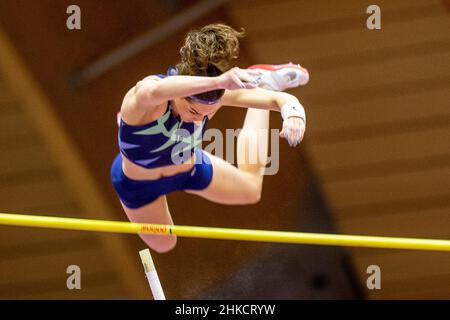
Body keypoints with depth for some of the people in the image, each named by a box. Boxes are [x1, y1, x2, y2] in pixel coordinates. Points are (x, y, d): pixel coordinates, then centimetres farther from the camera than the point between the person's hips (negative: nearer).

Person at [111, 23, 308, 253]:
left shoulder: (214, 91, -35)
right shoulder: (141, 96, -47)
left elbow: (280, 99, -30)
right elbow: (155, 92, -73)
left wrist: (293, 113, -56)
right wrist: (218, 81, -89)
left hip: (189, 170, 2)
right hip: (138, 186, -2)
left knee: (250, 189, 26)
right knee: (163, 244, 27)